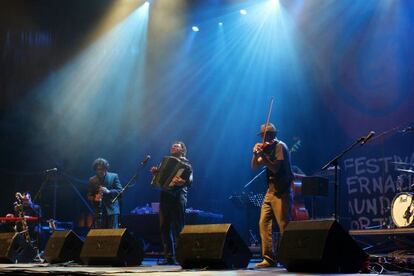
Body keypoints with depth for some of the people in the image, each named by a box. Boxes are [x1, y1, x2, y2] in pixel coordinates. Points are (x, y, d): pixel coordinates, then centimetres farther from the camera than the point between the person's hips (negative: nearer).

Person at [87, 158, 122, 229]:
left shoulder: (114, 176, 3)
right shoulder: (92, 180, 9)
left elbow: (120, 191, -2)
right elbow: (89, 196, 11)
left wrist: (108, 191, -18)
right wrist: (94, 198, -12)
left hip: (112, 210, -2)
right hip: (98, 211, 2)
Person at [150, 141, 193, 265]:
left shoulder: (185, 163, 3)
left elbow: (190, 179, -10)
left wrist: (182, 182, -32)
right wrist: (155, 172, 5)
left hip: (178, 196, -6)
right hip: (165, 196, 6)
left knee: (177, 228, -9)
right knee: (164, 228, 3)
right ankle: (169, 257, 7)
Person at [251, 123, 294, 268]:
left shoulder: (280, 146, -7)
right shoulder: (266, 148, 15)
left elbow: (275, 168, -16)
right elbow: (254, 166, 12)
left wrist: (262, 154, -19)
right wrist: (256, 154, -4)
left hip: (281, 191, -8)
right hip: (270, 190, 8)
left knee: (284, 226, -10)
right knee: (264, 223, 0)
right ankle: (269, 258, 3)